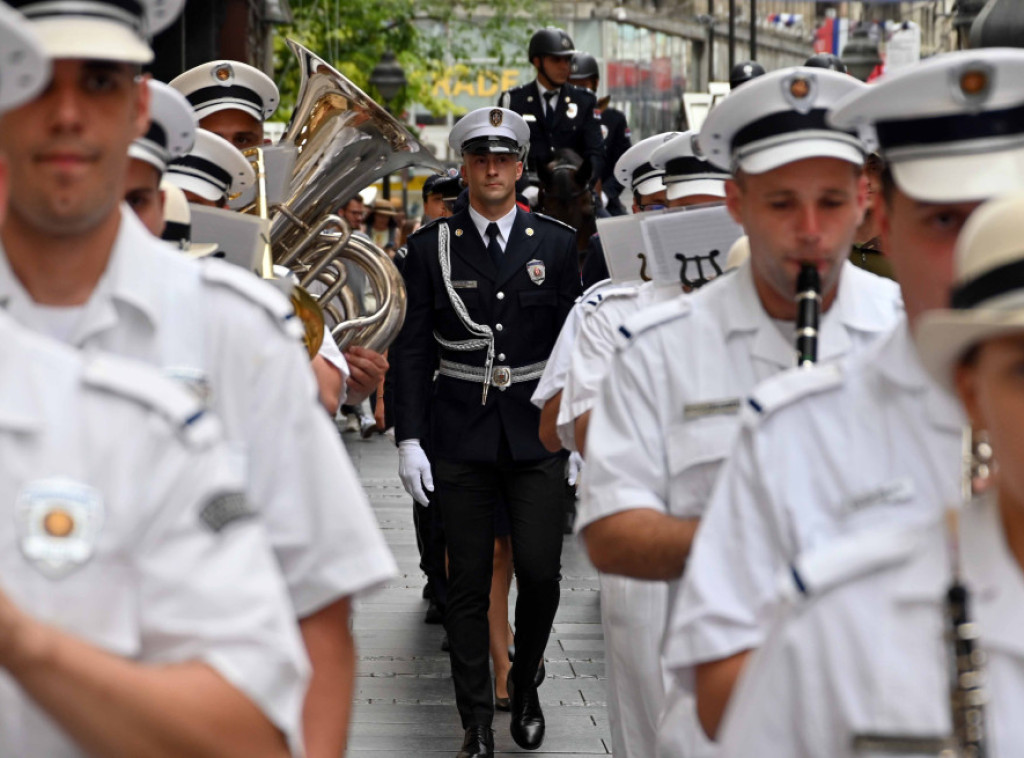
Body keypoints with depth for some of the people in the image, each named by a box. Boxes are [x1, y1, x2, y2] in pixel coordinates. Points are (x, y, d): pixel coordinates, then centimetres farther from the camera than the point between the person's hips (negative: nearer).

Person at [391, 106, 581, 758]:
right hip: (460, 437, 0)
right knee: (469, 583, 2)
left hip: (537, 435, 0)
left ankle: (526, 685, 24)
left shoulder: (556, 243, 4)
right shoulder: (431, 246, 3)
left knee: (541, 574, -3)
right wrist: (410, 437, -4)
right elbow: (413, 348, 2)